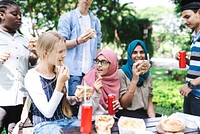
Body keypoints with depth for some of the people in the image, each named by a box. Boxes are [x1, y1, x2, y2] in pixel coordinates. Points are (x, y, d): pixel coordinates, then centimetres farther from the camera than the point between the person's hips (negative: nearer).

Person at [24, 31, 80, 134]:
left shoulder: (59, 71, 2)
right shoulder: (31, 77, -13)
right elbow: (48, 113, -17)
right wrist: (60, 83, -23)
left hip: (67, 120, 5)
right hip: (45, 124, -5)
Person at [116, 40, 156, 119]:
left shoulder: (147, 74, 10)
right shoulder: (122, 73, -5)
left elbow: (149, 101, 13)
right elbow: (123, 104, -11)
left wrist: (153, 119, -6)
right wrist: (134, 80, -21)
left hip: (144, 115, 5)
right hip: (127, 115, -5)